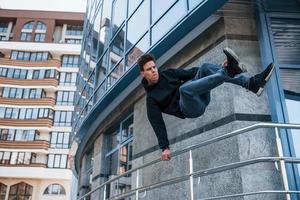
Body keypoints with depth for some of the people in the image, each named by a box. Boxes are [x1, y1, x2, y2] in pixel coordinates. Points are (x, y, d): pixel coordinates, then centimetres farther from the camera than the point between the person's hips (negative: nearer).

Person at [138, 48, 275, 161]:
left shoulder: (168, 74, 13)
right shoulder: (151, 98, -1)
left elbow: (190, 72, 15)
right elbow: (157, 123, -5)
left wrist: (218, 68, 4)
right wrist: (165, 147, -13)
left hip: (201, 96, 6)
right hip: (191, 109, -6)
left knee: (205, 67, -19)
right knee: (184, 88, -39)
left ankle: (252, 83, -32)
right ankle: (227, 71, -37)